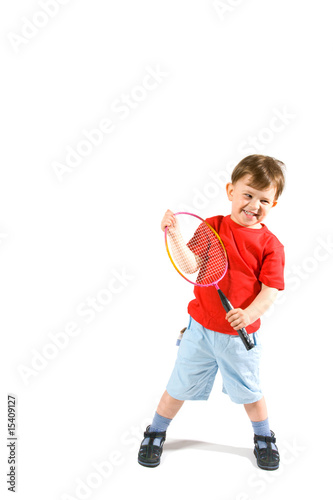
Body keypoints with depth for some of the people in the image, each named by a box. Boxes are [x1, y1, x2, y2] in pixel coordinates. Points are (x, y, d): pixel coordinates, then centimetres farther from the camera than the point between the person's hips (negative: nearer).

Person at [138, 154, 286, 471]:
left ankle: (264, 438, 44)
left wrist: (249, 314, -28)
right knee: (180, 385, 13)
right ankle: (155, 433, 36)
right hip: (201, 328, 1)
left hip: (241, 334, 0)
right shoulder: (212, 226, -4)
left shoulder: (270, 244, -6)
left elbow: (270, 289, -11)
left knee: (249, 391, 17)